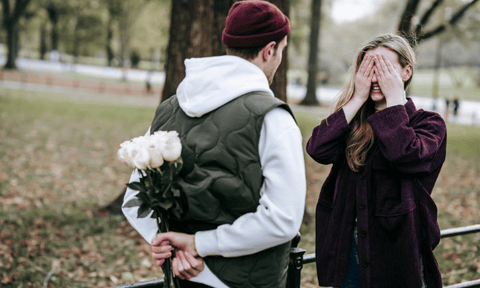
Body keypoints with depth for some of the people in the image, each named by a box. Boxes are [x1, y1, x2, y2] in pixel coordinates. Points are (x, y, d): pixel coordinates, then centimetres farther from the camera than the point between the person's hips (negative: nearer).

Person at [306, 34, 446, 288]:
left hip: (397, 254, -3)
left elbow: (408, 156, -26)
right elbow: (317, 149, -13)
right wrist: (357, 98, -11)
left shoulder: (428, 124, -4)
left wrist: (395, 100, -16)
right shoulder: (353, 121, 6)